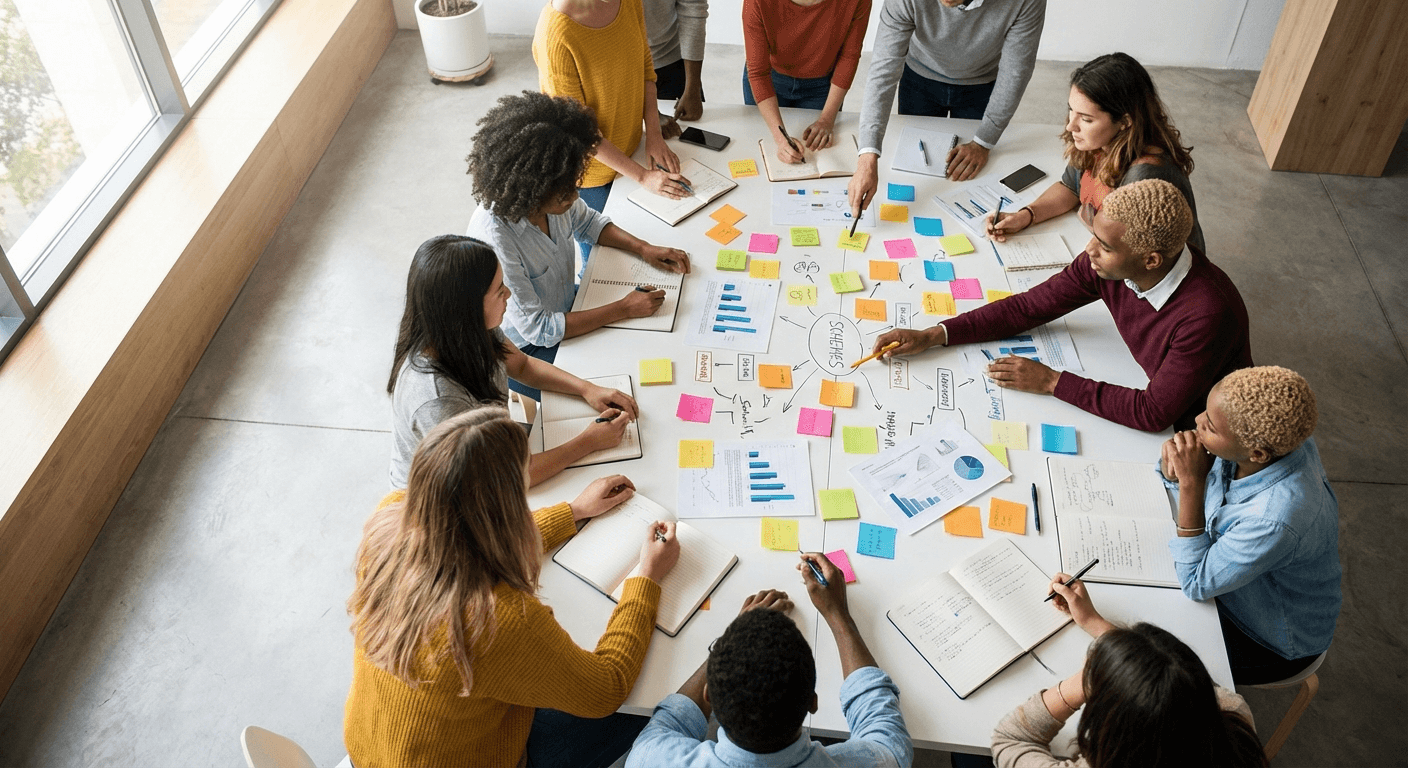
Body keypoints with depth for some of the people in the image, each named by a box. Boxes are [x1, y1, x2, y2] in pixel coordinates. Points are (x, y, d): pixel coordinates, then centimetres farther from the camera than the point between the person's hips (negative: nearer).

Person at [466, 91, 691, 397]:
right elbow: (536, 328, -32)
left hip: (564, 306, 7)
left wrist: (644, 248, -9)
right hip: (526, 350, -7)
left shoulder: (553, 194, -19)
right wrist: (624, 309, -30)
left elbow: (586, 222, 6)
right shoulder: (494, 238, -39)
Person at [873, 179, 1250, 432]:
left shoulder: (1207, 313, -35)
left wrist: (1052, 382, -27)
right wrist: (933, 335, -14)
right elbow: (1030, 307, -8)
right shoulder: (1104, 264, -17)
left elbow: (1155, 413, -31)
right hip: (1152, 398, 6)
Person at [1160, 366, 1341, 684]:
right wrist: (1175, 463, -29)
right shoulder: (1276, 439, -21)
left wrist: (1191, 482, -36)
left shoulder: (1275, 520, -44)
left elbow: (1195, 584, -28)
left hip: (1272, 645, -6)